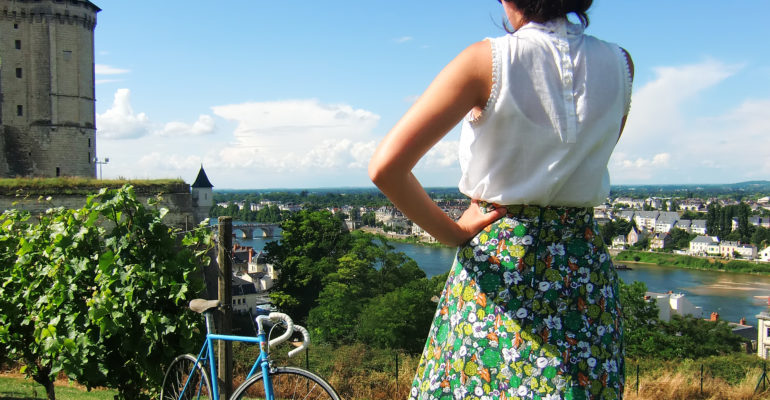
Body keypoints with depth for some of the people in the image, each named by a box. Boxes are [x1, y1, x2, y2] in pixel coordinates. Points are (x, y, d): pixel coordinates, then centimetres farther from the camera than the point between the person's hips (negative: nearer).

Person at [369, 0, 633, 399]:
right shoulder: (619, 63, 1)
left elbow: (386, 167, -17)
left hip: (495, 261, -3)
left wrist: (453, 232, -6)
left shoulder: (488, 59, -11)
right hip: (586, 266, 4)